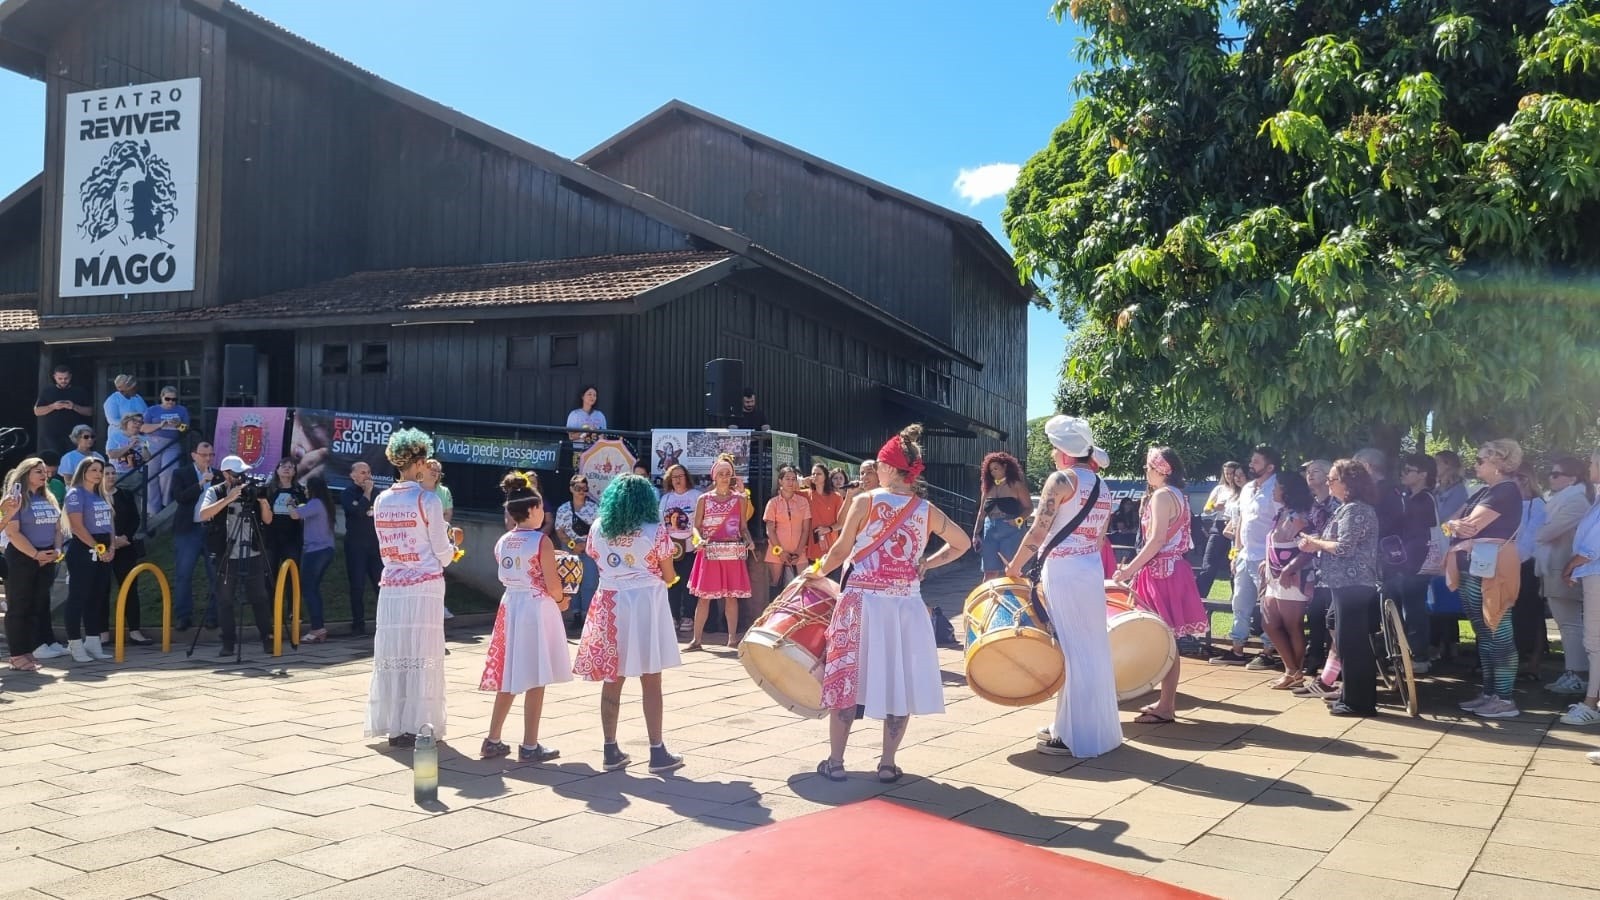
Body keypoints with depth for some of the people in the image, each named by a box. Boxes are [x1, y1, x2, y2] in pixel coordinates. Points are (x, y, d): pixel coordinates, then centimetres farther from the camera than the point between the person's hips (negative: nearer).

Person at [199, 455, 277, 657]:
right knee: (224, 601, 2)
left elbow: (268, 520, 6)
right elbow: (203, 515, -16)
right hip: (226, 557, -2)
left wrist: (263, 501, -11)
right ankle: (228, 643, 9)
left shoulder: (251, 490, 8)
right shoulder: (215, 492, 1)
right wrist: (228, 499, -23)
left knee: (259, 599, 5)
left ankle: (268, 639, 12)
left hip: (252, 556, 2)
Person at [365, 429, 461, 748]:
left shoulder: (381, 501, 7)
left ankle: (390, 723, 13)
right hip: (424, 587, -5)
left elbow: (387, 548, 14)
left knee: (391, 654, 8)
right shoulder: (428, 500, -9)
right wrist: (453, 543, 16)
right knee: (421, 655, 0)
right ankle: (414, 725, 2)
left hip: (391, 587, 5)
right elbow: (442, 554, -5)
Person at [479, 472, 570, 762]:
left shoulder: (502, 542, 4)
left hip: (510, 606, 6)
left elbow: (506, 577, 8)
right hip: (537, 608, -6)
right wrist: (561, 600, 7)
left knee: (508, 678, 15)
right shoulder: (541, 542, -13)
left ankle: (493, 741, 20)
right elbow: (552, 586, -13)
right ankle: (529, 746, 7)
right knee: (535, 680, 2)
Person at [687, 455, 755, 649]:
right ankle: (696, 639, 4)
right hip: (710, 552, -1)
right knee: (704, 596, -1)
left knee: (732, 596, 4)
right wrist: (699, 539, -17)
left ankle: (733, 637, 11)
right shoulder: (704, 499, 4)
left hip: (733, 553, 1)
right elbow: (696, 526, 3)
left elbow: (743, 527, 10)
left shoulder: (739, 499, 7)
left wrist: (749, 541, -9)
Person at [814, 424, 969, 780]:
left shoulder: (864, 501, -6)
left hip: (863, 601, -2)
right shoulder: (926, 510, 5)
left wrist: (817, 570, 13)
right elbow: (962, 543, 17)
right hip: (906, 604, 2)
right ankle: (887, 763, 12)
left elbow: (841, 550, -4)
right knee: (900, 680, 10)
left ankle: (835, 761, 12)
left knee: (848, 677, 7)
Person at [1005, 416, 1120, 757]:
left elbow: (1038, 532, -15)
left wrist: (1014, 568, -3)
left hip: (1065, 575, -8)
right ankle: (1094, 727, 26)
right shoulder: (1102, 487, 14)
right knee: (1090, 650, 15)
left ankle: (1076, 737, 4)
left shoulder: (1061, 479, -11)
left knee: (1073, 651, -3)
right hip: (1092, 572, 8)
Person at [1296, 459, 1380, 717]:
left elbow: (1345, 547, -21)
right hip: (1348, 584, 11)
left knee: (1350, 642, -6)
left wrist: (1316, 543, -7)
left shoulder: (1355, 510, -15)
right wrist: (1317, 543, 2)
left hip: (1353, 585, -11)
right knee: (1354, 642, 14)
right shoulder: (1348, 508, 18)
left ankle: (1358, 701, -1)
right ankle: (1354, 695, 21)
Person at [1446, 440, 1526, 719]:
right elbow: (1453, 524, 14)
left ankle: (1505, 700, -4)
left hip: (1489, 571, -10)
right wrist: (1456, 524, -9)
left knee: (1498, 634, -7)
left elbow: (1470, 526, -17)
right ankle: (1489, 693, 19)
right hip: (1473, 570, 10)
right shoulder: (1484, 491, 19)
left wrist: (1456, 524, 5)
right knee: (1484, 634, 13)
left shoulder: (1507, 491, -10)